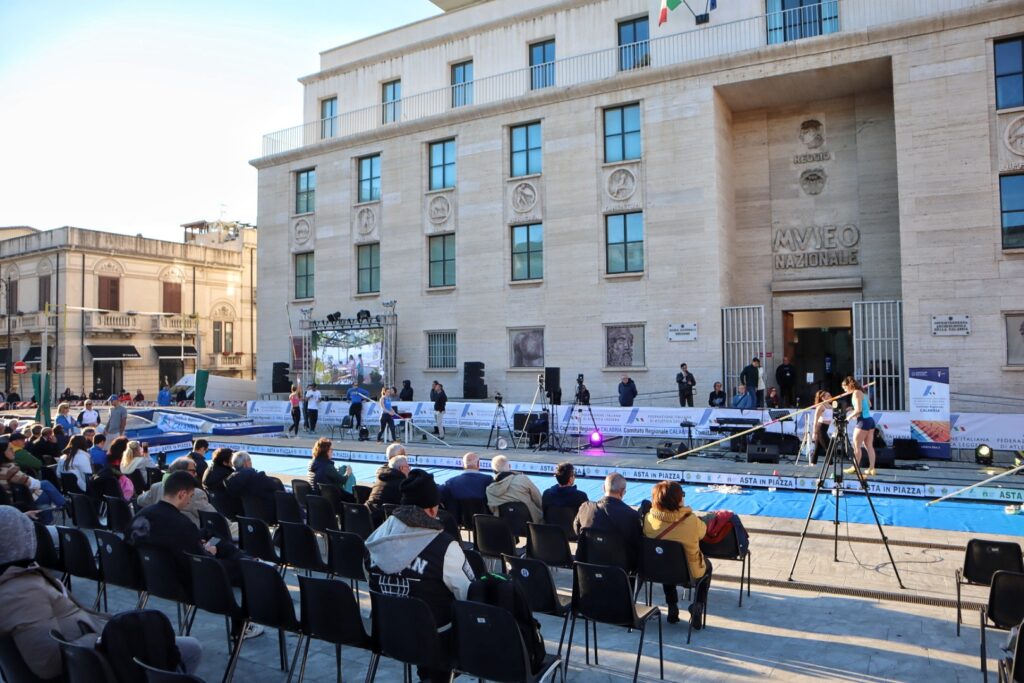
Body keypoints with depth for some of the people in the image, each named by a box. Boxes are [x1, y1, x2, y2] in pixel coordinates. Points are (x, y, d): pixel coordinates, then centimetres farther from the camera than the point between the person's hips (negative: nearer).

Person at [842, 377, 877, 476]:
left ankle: (855, 468, 4)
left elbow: (858, 410, -20)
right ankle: (871, 468, 5)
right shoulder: (862, 392, 15)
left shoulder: (856, 393, -13)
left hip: (863, 421, -9)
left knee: (856, 445, 0)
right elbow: (869, 405, 28)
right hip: (870, 420, 9)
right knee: (869, 446, 7)